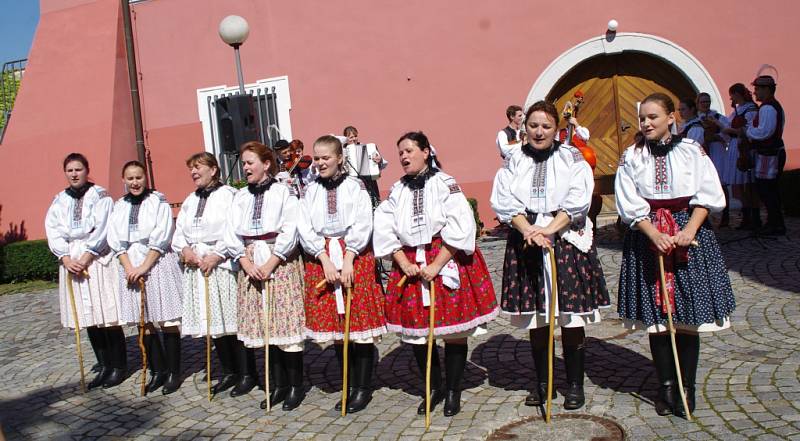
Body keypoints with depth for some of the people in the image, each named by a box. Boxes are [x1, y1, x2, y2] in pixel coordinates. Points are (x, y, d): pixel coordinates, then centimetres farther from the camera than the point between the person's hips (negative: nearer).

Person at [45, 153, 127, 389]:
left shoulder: (100, 196, 1)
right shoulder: (59, 201, 14)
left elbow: (101, 229, -8)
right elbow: (53, 231, 6)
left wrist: (86, 257, -14)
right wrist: (66, 258, -9)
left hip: (98, 259, -4)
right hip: (71, 261, 5)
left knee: (107, 316, -5)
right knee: (88, 319, 6)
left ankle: (119, 366, 6)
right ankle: (104, 367, 15)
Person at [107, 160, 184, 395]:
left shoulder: (158, 201, -2)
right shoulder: (119, 206, 13)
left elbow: (161, 238, -8)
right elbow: (116, 241, 7)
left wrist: (144, 267, -12)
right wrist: (129, 268, -6)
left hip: (158, 263, -4)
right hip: (131, 266, 5)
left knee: (167, 320, -3)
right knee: (143, 322, 6)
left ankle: (174, 372, 6)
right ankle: (157, 371, 17)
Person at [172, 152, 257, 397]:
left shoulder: (229, 195, -7)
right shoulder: (190, 200, 18)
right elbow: (179, 231, 16)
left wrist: (216, 256, -18)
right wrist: (184, 249, -4)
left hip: (223, 264, -7)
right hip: (195, 265, 7)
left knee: (232, 319, -5)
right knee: (211, 320, 10)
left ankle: (247, 373, 8)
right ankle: (229, 372, 22)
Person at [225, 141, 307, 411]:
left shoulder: (283, 192, -4)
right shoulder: (240, 197, 12)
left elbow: (290, 232, -11)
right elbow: (232, 234, 7)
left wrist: (269, 264, -14)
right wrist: (247, 263, -6)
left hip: (281, 263, -5)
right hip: (250, 264, 5)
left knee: (286, 323, -4)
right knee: (264, 326, 8)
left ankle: (295, 386, 9)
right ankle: (278, 385, 18)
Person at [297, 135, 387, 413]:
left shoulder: (355, 186, 1)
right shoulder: (310, 191, 9)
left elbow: (363, 225, -6)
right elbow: (306, 228, 1)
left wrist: (347, 260, -15)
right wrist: (325, 260, -10)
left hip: (354, 256, -3)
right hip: (321, 259, 3)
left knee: (360, 323, -1)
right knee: (334, 326, 7)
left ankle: (363, 388, 11)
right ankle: (349, 386, 20)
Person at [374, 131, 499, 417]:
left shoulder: (445, 183, -7)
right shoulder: (397, 190, 8)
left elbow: (459, 228, -14)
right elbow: (385, 231, 4)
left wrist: (436, 265, -16)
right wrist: (404, 263, -8)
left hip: (447, 261, -4)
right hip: (410, 264, 4)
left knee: (454, 330, 2)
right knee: (416, 332, 6)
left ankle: (453, 391, 20)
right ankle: (434, 388, 26)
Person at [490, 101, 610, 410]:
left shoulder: (572, 158, 3)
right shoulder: (515, 161, 8)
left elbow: (577, 200, -8)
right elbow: (503, 200, -3)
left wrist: (548, 229, -19)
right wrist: (528, 229, -17)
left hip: (567, 240, -2)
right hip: (525, 241, 2)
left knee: (571, 318, 1)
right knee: (535, 318, 7)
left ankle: (575, 384, 15)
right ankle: (542, 383, 22)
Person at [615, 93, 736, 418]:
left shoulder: (691, 150, 3)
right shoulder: (632, 157, 4)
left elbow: (706, 196, 0)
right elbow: (629, 204, -2)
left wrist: (689, 229, -14)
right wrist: (655, 234, -15)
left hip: (690, 232, 0)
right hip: (647, 236, 1)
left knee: (688, 317, 1)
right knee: (656, 317, 3)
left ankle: (687, 387, 14)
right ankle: (666, 386, 16)